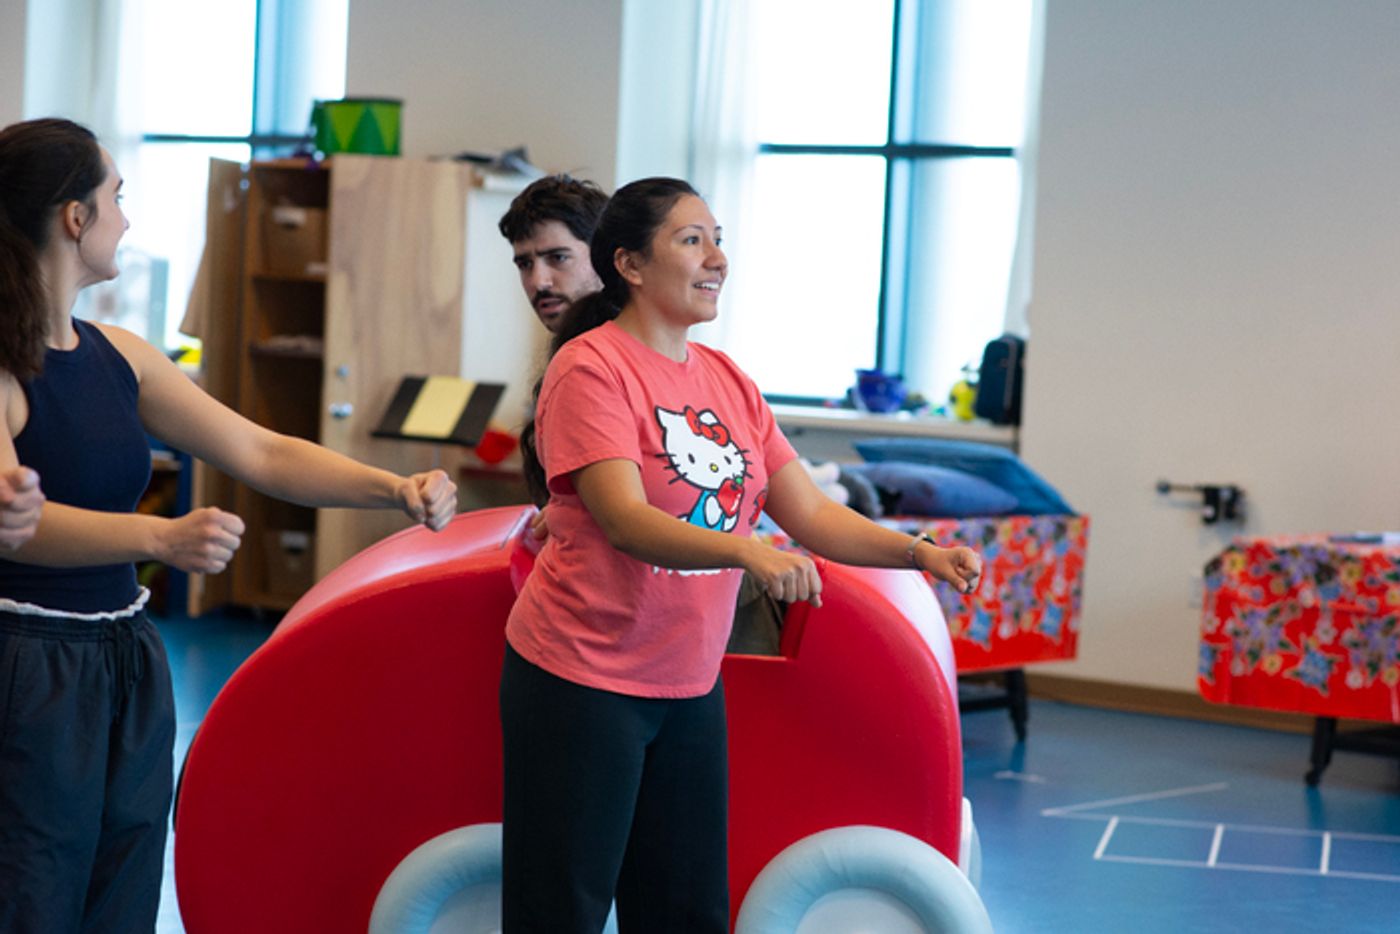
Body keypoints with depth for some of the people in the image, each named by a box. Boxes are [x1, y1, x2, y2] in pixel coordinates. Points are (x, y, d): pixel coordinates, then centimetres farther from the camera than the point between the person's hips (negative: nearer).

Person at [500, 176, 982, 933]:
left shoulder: (728, 382, 9)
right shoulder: (590, 367, -13)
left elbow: (810, 514, 6)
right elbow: (625, 521, -24)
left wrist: (921, 552, -8)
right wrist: (747, 551, -39)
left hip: (690, 686, 7)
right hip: (581, 681, -7)